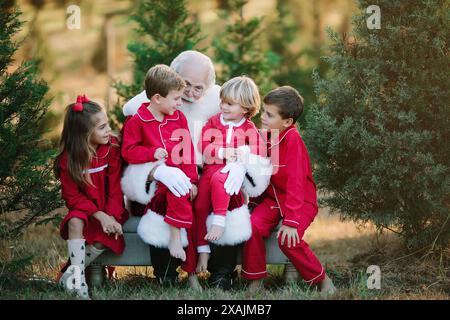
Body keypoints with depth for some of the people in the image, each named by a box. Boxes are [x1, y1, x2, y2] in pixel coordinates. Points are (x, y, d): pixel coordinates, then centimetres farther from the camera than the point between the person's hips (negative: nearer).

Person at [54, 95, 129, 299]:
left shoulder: (112, 148, -8)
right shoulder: (69, 159, -11)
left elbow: (115, 188, -7)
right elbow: (73, 196, -11)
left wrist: (112, 217, -21)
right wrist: (99, 215, -23)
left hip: (109, 210, 1)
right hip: (83, 209, 0)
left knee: (105, 239, -28)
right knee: (75, 222, -34)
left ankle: (69, 275, -10)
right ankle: (78, 281, -30)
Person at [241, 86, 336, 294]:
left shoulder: (292, 138, -22)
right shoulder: (264, 136, 0)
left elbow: (295, 182, -25)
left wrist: (291, 221, -27)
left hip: (301, 200, -6)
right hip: (271, 197, 6)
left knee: (287, 239, -26)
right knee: (253, 226, -20)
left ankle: (322, 280, -3)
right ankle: (255, 281, -5)